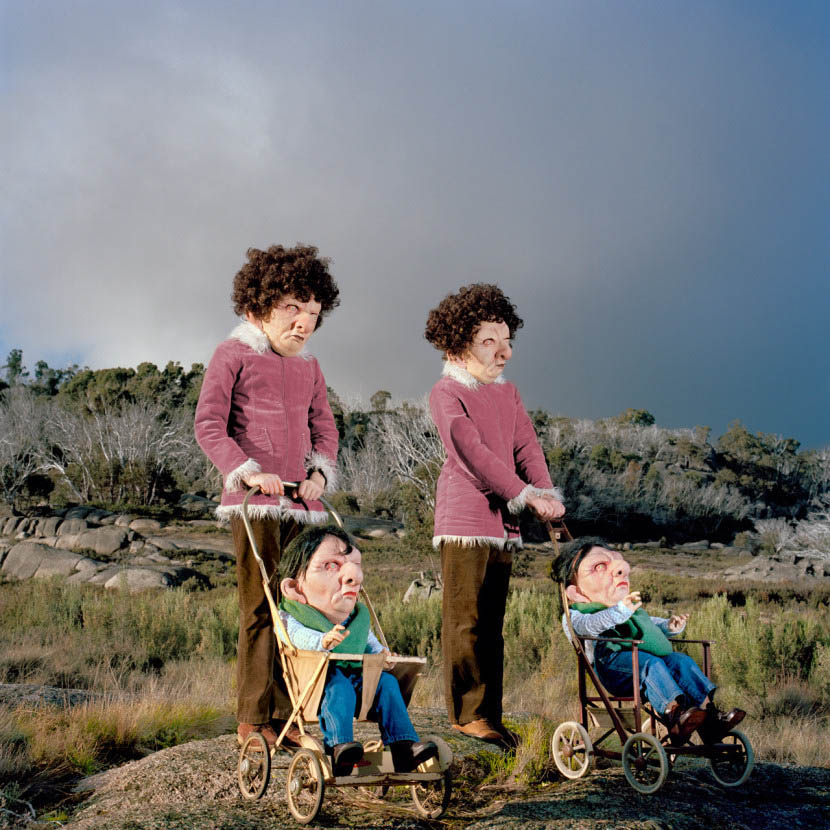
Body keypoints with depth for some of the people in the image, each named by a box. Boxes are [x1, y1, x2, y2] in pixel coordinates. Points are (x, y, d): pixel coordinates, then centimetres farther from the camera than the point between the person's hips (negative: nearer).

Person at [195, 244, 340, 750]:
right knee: (261, 608, -7)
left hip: (302, 501, 6)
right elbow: (208, 424, -5)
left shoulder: (309, 367, 17)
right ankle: (253, 720, 2)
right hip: (254, 501, -6)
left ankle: (285, 715, 14)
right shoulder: (234, 355, 0)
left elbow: (324, 428, 21)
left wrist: (320, 472, 1)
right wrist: (247, 472, -17)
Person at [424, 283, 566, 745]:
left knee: (492, 622, 9)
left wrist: (546, 492, -10)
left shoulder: (508, 393, 17)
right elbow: (474, 452, -17)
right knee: (465, 618, -4)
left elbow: (527, 447, 8)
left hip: (503, 521, 7)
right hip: (463, 520, -7)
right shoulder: (447, 394, -6)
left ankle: (490, 715, 15)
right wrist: (526, 496, -22)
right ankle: (467, 712, 4)